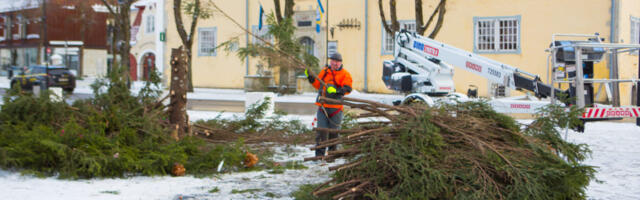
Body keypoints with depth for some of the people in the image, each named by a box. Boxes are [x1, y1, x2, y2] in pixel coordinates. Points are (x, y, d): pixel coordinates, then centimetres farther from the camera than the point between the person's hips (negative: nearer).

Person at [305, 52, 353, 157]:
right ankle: (319, 153, -2)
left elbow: (347, 88, -15)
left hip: (335, 107, -2)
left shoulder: (345, 74, 0)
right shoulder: (324, 72, 13)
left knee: (334, 130, 6)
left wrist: (336, 90, -30)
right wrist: (310, 77, 11)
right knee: (321, 129, -4)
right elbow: (318, 85, 23)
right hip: (323, 105, 2)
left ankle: (332, 151, 20)